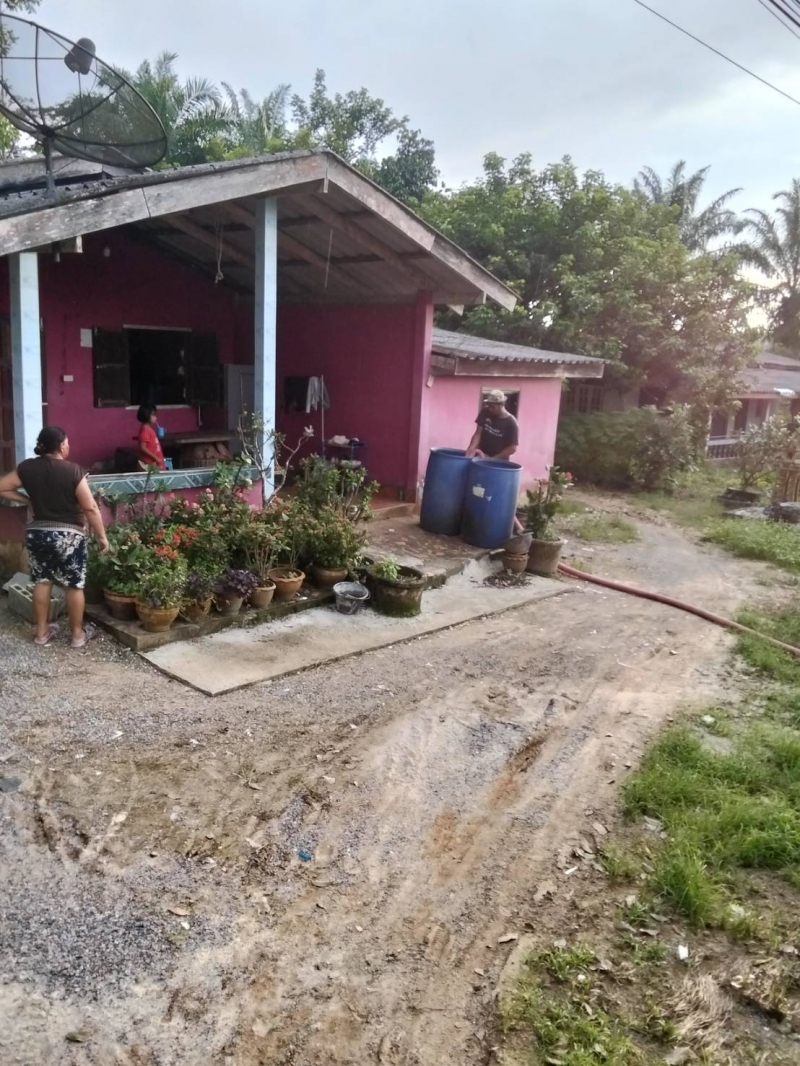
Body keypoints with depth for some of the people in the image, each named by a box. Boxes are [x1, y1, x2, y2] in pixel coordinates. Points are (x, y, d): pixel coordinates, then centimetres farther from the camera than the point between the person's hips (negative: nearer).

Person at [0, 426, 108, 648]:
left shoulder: (27, 468, -1)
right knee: (74, 585, 7)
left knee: (42, 582, 16)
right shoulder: (73, 470, -15)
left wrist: (28, 500, 14)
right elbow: (90, 508, -14)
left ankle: (42, 632, 25)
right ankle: (78, 634, 17)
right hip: (68, 535, -5)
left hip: (36, 533, 5)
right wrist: (101, 536, -5)